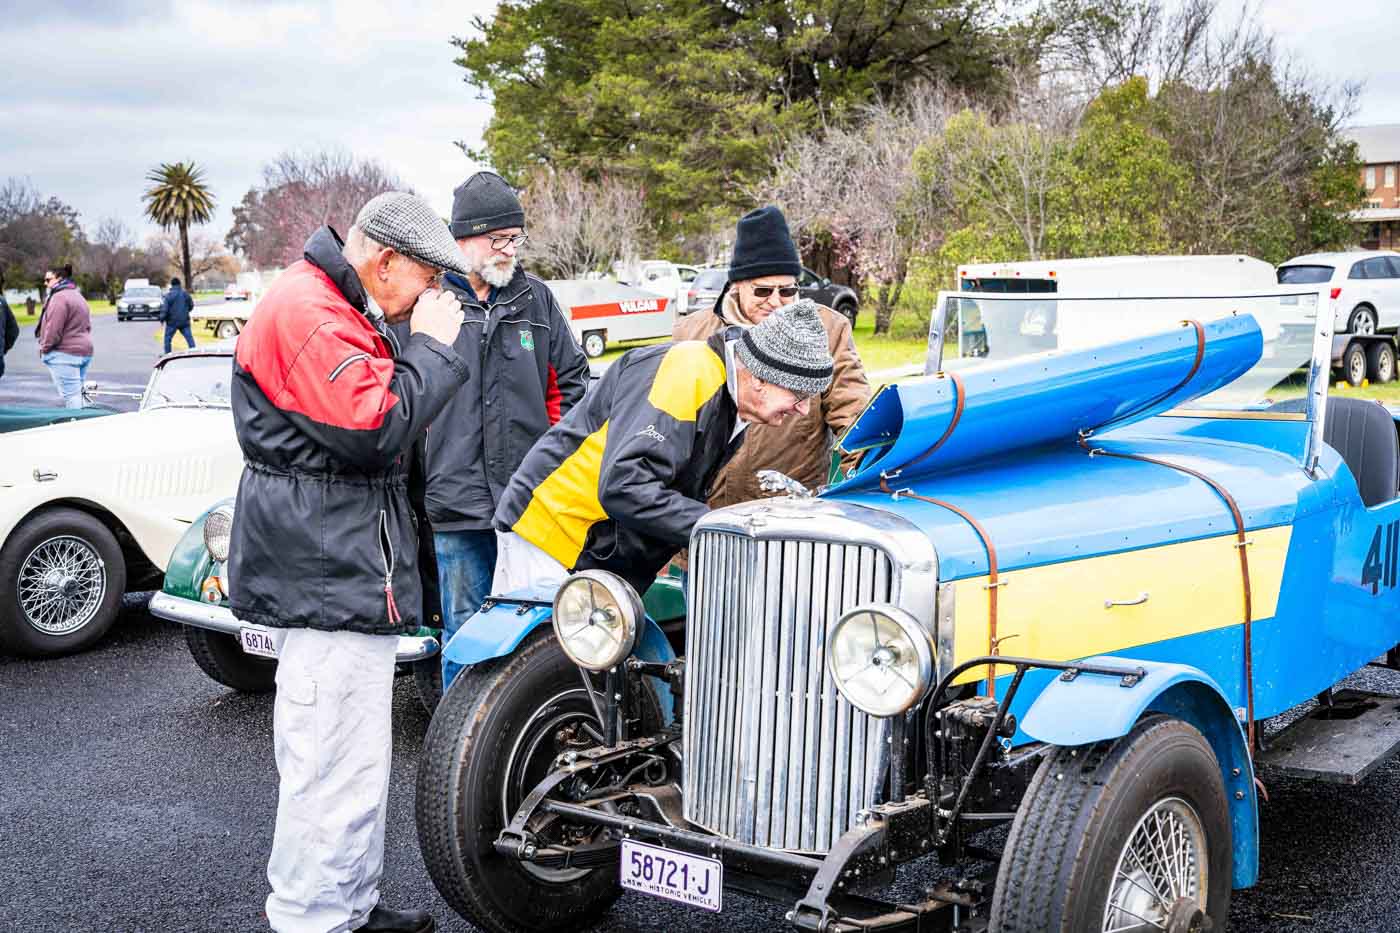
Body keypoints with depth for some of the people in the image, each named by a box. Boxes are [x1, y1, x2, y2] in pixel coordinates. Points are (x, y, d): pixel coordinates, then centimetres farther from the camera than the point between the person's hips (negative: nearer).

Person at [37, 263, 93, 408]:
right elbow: (87, 326, 22)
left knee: (70, 395, -10)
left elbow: (53, 330, -19)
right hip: (85, 351, 10)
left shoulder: (59, 297, -14)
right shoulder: (77, 295, 19)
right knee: (77, 394, 13)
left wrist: (44, 348, -7)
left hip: (65, 353, -10)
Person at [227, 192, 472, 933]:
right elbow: (374, 428, -23)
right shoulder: (309, 313, -17)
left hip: (340, 564, 12)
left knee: (350, 753, 19)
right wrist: (431, 346, -15)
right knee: (335, 762, -7)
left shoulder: (339, 309, 18)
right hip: (325, 568, -12)